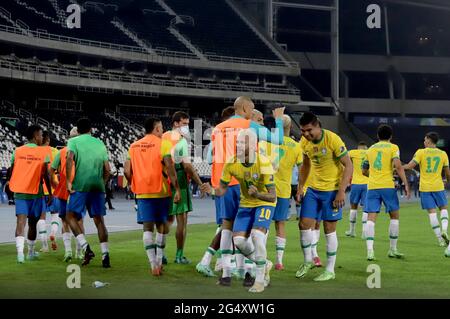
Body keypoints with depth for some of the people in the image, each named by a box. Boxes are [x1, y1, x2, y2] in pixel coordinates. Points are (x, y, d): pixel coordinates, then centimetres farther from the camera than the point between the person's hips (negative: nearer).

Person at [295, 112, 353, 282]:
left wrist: (341, 191, -22)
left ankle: (330, 271, 10)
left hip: (332, 189, -6)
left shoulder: (332, 140, -20)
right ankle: (308, 261, 23)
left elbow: (348, 166, -17)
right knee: (304, 224, 1)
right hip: (313, 189, 6)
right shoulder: (304, 142, -1)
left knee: (329, 230, -1)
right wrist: (300, 188, 9)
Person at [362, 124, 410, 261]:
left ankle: (370, 250, -17)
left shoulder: (371, 149, 16)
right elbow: (398, 166, -12)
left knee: (371, 218, -2)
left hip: (372, 187, 3)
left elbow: (364, 171, 22)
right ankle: (393, 250, 15)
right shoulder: (393, 147, 3)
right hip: (388, 186, -3)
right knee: (395, 216, 13)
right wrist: (406, 184, -10)